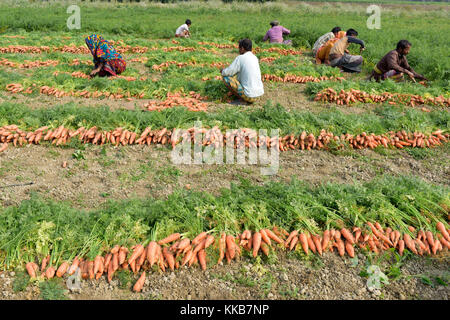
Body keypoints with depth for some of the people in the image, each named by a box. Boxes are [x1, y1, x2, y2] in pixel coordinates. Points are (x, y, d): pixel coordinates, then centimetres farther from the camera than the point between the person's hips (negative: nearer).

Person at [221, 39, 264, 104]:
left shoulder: (240, 58, -12)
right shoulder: (255, 58, 10)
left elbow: (227, 73, -9)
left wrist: (222, 71, 13)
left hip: (249, 95, -8)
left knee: (225, 77, -3)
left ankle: (242, 98, 1)